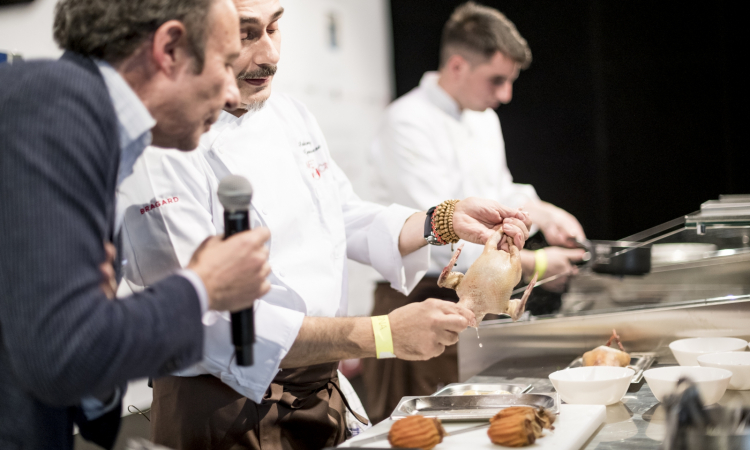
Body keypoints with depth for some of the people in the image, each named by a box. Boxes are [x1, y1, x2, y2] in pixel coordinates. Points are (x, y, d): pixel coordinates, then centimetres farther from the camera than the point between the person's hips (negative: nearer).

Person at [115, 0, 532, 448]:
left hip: (322, 393, 7)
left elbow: (348, 222, 15)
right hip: (227, 412, -7)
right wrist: (382, 335, -32)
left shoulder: (290, 114, 6)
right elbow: (212, 322, -28)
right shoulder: (158, 153, -21)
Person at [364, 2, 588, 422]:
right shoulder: (410, 123, -17)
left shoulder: (484, 120, 13)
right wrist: (532, 265, -19)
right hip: (422, 302, -8)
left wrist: (543, 214, 5)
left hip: (471, 297, 8)